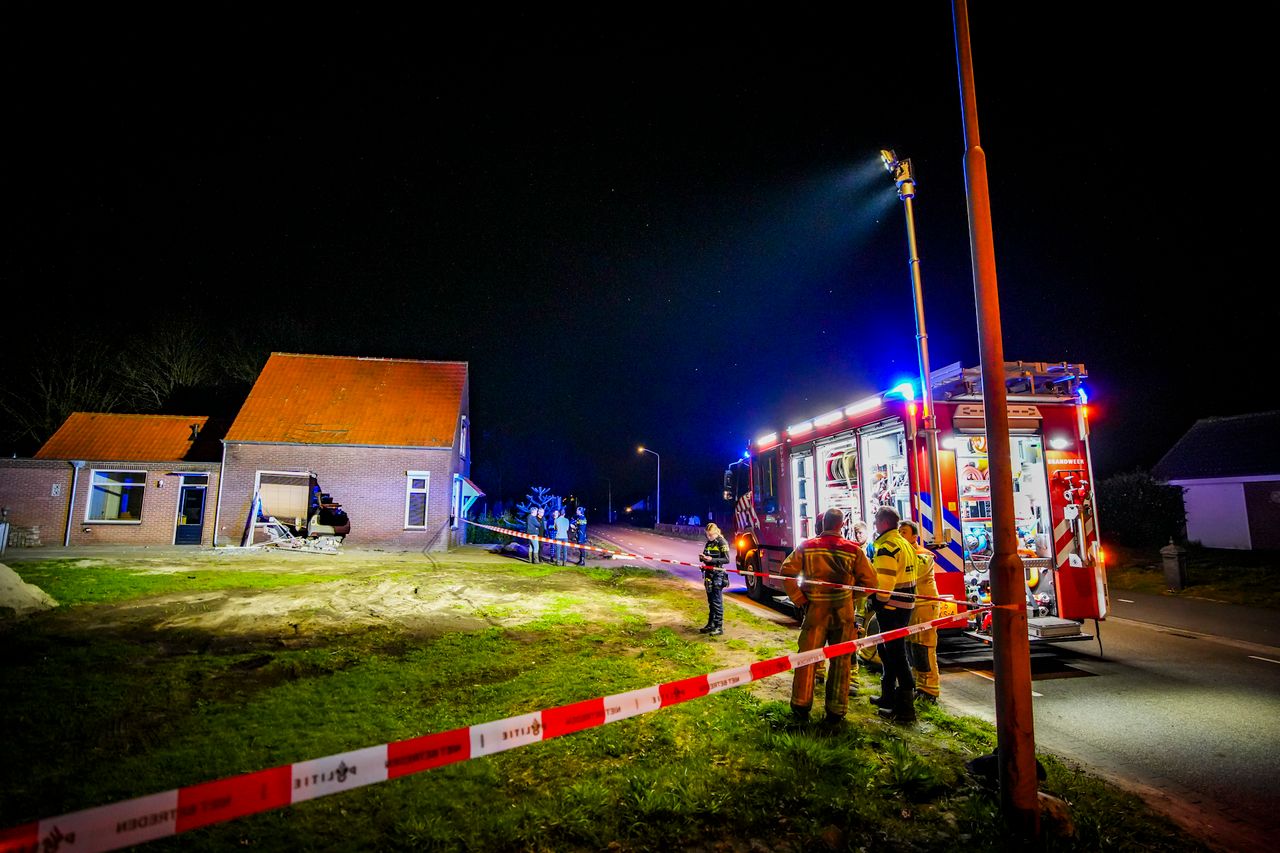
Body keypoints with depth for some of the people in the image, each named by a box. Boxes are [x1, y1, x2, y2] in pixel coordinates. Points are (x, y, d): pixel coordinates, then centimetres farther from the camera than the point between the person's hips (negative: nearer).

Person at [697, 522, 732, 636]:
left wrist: (712, 559, -23)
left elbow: (726, 560, -13)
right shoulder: (709, 543, 13)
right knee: (710, 601, 14)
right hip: (709, 573, 8)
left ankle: (719, 627, 1)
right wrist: (702, 557, -3)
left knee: (717, 602, -5)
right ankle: (711, 624, 23)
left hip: (718, 575, -8)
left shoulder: (722, 542, -9)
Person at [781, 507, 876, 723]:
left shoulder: (807, 546, -4)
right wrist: (851, 596, 11)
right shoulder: (853, 549, -4)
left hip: (815, 610, 0)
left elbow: (787, 571, -9)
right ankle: (836, 711, 19)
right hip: (843, 614, 0)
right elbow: (870, 581, -1)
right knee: (840, 661, 11)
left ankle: (801, 706, 16)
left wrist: (799, 599, -2)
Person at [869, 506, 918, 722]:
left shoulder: (887, 547, -18)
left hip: (892, 607, -10)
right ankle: (889, 695, 32)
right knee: (887, 649, 20)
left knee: (896, 653, -5)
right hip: (905, 605, 10)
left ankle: (905, 707, 1)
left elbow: (883, 581, -22)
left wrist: (878, 604, -14)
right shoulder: (904, 544, 14)